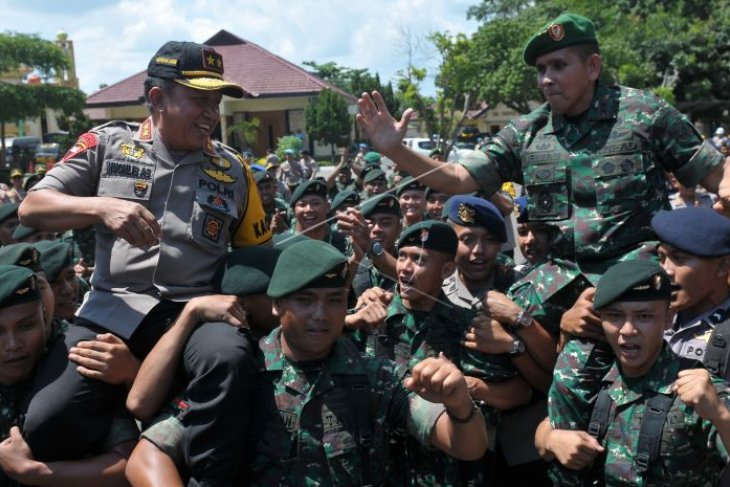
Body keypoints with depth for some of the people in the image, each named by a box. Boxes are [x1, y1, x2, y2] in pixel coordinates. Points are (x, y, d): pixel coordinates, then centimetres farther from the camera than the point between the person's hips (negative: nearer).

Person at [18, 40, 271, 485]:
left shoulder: (233, 170, 12)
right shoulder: (107, 144, 10)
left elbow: (258, 256, 19)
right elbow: (32, 208, 6)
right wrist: (101, 207, -12)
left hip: (197, 310, 0)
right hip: (113, 310, 0)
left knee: (227, 357, -35)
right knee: (45, 425, -20)